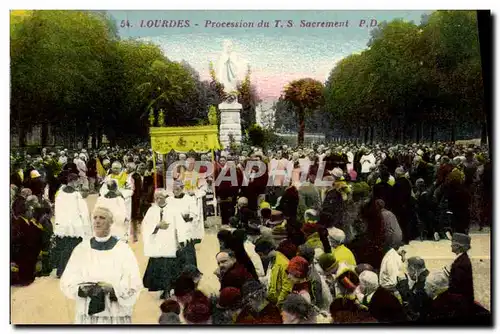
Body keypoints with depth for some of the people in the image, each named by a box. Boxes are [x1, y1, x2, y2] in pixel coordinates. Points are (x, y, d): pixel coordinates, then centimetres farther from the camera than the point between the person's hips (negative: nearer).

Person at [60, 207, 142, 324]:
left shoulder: (123, 249, -3)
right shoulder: (81, 249, 4)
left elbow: (134, 285, -8)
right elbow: (67, 282, 0)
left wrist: (112, 289, -22)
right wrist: (81, 289, -19)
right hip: (87, 314, 2)